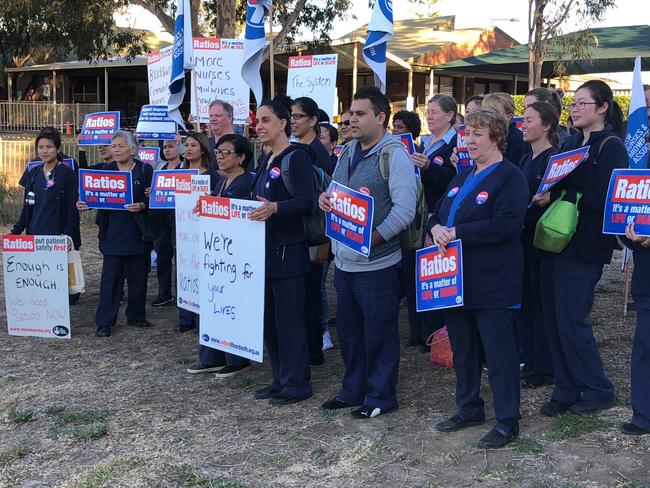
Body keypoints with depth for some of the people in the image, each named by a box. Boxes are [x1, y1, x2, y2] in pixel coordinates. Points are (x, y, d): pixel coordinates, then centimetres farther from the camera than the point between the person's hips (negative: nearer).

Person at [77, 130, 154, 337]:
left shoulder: (145, 170, 0)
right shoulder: (106, 170, 8)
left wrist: (141, 206, -24)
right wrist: (84, 204, -14)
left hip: (138, 233, 0)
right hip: (112, 233, 1)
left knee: (138, 276, 9)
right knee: (110, 277, -1)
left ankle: (136, 316, 25)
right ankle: (104, 322, 5)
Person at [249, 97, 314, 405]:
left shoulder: (296, 157, -10)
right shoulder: (266, 162, 16)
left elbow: (307, 201, -20)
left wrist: (274, 208, -33)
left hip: (288, 252, -9)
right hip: (265, 250, 9)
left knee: (289, 318, -2)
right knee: (269, 318, 13)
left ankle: (296, 384, 9)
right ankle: (280, 379, 24)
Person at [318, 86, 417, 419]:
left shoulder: (394, 154, -12)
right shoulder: (347, 153, 12)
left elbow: (405, 209, -19)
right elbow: (335, 194, 21)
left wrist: (372, 238, -26)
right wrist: (326, 199, -3)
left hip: (377, 263, -8)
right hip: (344, 260, 8)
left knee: (379, 333, 5)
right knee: (348, 329, 17)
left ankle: (380, 396, 20)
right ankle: (353, 390, 33)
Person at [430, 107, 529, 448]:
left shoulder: (510, 177, -11)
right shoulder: (463, 177, 16)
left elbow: (506, 225, -24)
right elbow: (437, 212, 18)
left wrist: (456, 232, -21)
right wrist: (436, 227, -7)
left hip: (492, 282, -8)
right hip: (457, 278, 9)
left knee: (499, 353, 1)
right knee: (462, 349, 17)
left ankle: (507, 421, 12)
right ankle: (468, 409, 32)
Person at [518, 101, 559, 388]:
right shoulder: (527, 159, 14)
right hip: (523, 238, 8)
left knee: (541, 303, -1)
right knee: (524, 301, 13)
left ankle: (545, 368, 9)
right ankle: (529, 360, 23)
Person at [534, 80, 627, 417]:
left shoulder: (611, 147, -8)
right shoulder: (571, 143, 14)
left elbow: (603, 199, -18)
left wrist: (556, 197, -19)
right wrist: (544, 194, -6)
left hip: (584, 246, -7)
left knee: (570, 320, -5)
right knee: (554, 318, 8)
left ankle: (598, 390, 14)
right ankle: (566, 390, 20)